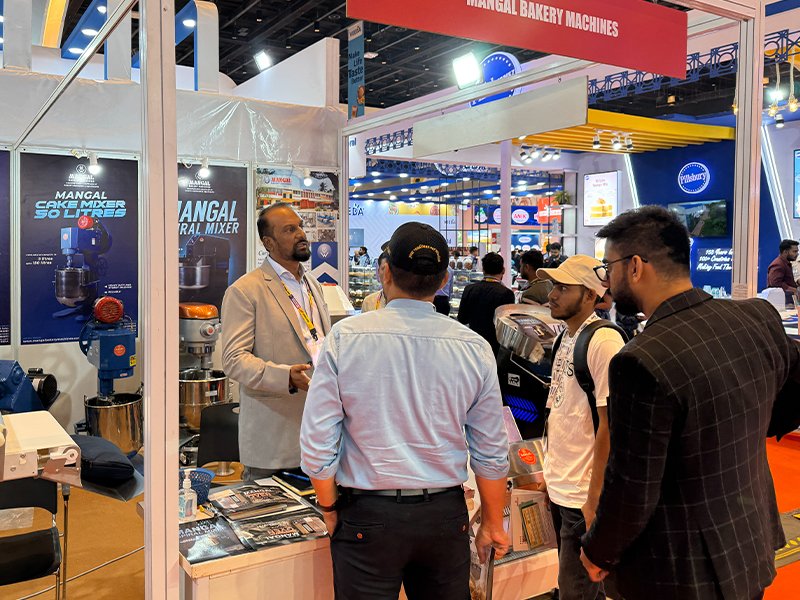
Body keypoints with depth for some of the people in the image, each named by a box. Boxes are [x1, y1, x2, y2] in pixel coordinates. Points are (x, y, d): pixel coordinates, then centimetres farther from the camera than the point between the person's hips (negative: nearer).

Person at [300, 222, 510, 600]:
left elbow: (317, 442, -10)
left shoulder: (345, 337, -12)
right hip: (446, 513, 2)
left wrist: (329, 509, 7)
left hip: (367, 513, -2)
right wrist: (492, 524, 13)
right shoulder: (474, 348, -6)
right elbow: (491, 453, -1)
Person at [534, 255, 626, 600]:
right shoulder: (566, 338, 8)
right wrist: (551, 472, 15)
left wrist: (594, 498, -18)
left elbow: (609, 425, -20)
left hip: (583, 496, -8)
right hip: (560, 489, 8)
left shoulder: (604, 342, -18)